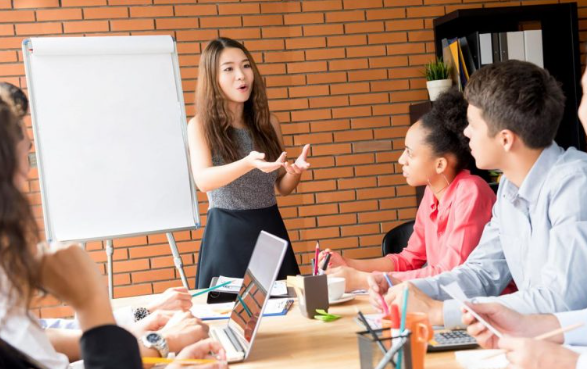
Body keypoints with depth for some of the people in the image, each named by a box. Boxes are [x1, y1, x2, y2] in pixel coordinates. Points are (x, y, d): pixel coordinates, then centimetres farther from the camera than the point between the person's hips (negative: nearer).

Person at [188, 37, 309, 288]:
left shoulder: (267, 122, 5)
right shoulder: (201, 126, -5)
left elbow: (283, 187, 10)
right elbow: (203, 180, -22)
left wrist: (294, 172, -13)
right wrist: (248, 164, -37)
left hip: (271, 228, 4)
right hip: (227, 234, -3)